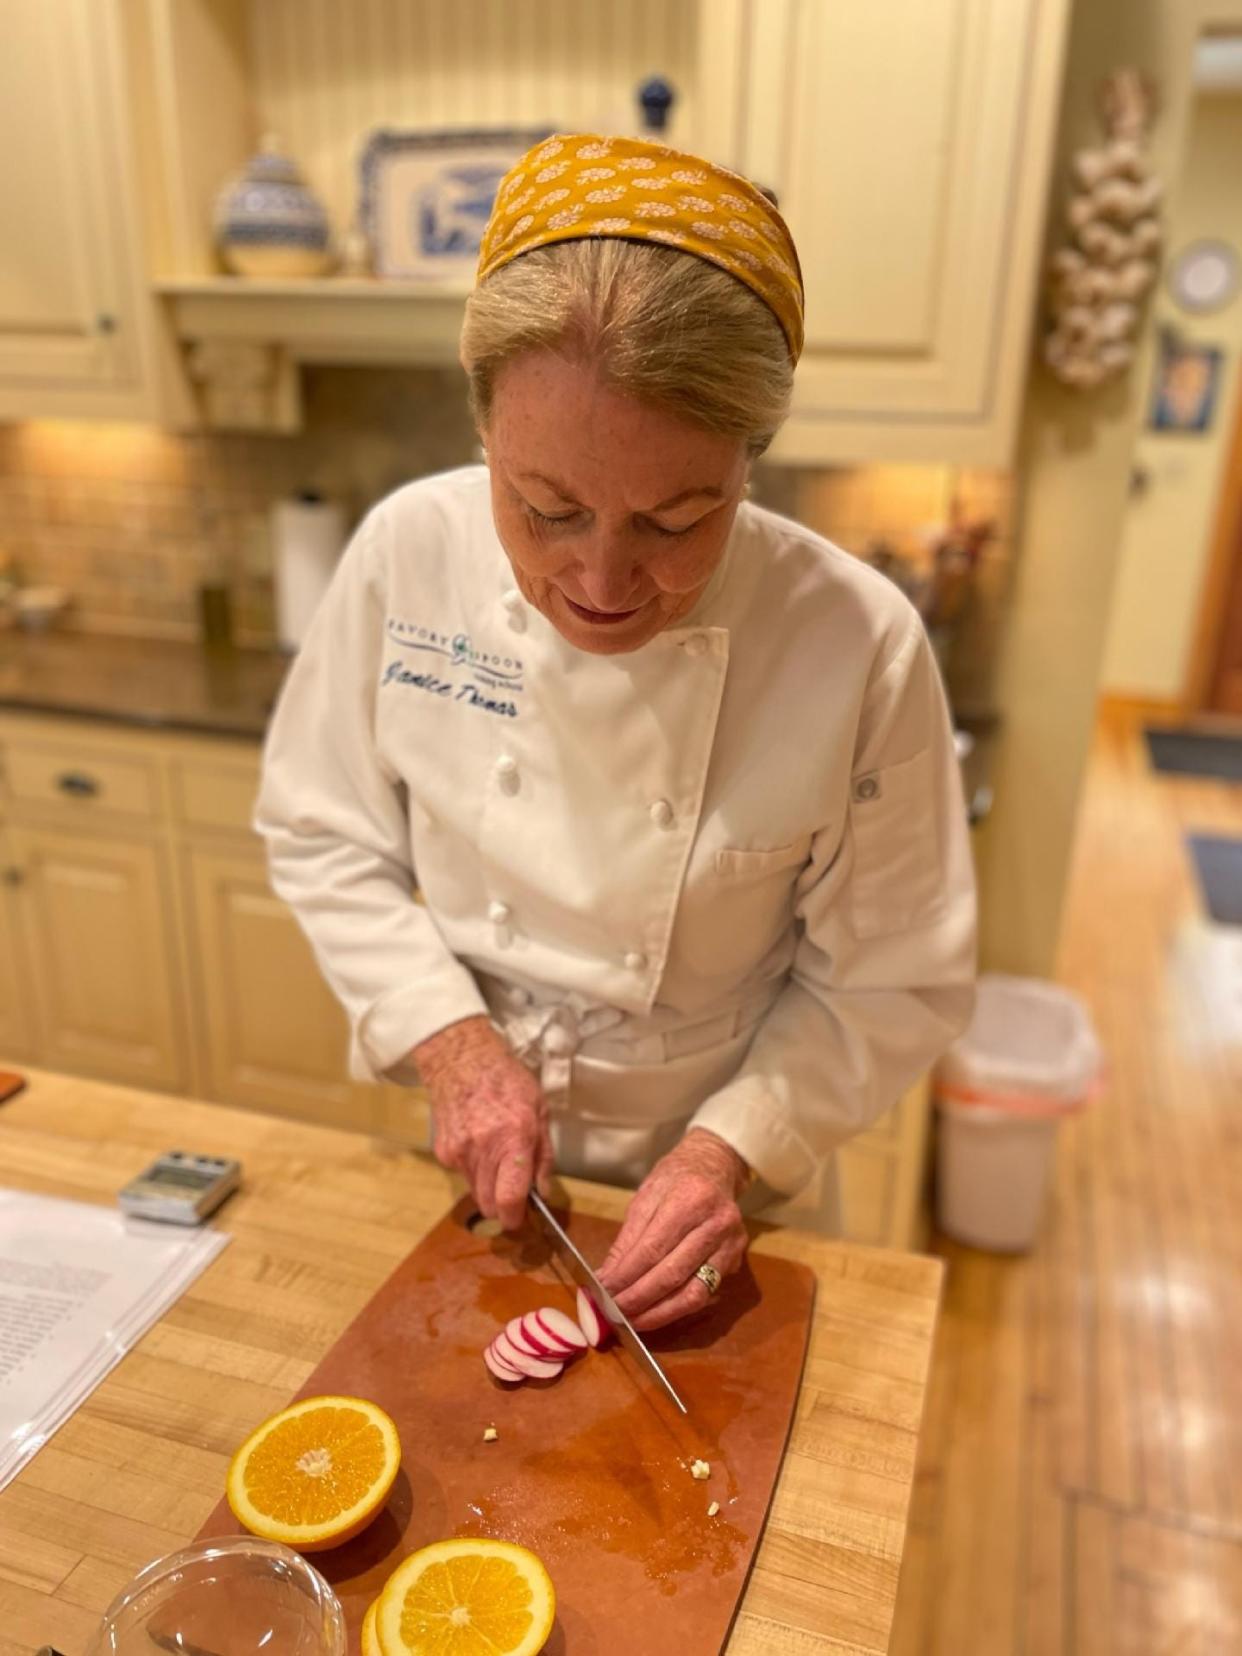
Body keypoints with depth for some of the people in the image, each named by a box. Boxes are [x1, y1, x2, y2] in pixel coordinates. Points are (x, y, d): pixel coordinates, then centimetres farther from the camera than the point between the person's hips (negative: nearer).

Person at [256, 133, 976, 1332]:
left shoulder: (859, 647, -26)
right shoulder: (411, 554, -20)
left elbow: (892, 983, -13)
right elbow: (323, 835, -7)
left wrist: (735, 1147, -24)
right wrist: (450, 1040, -18)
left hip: (704, 1191, -1)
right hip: (473, 1152, 2)